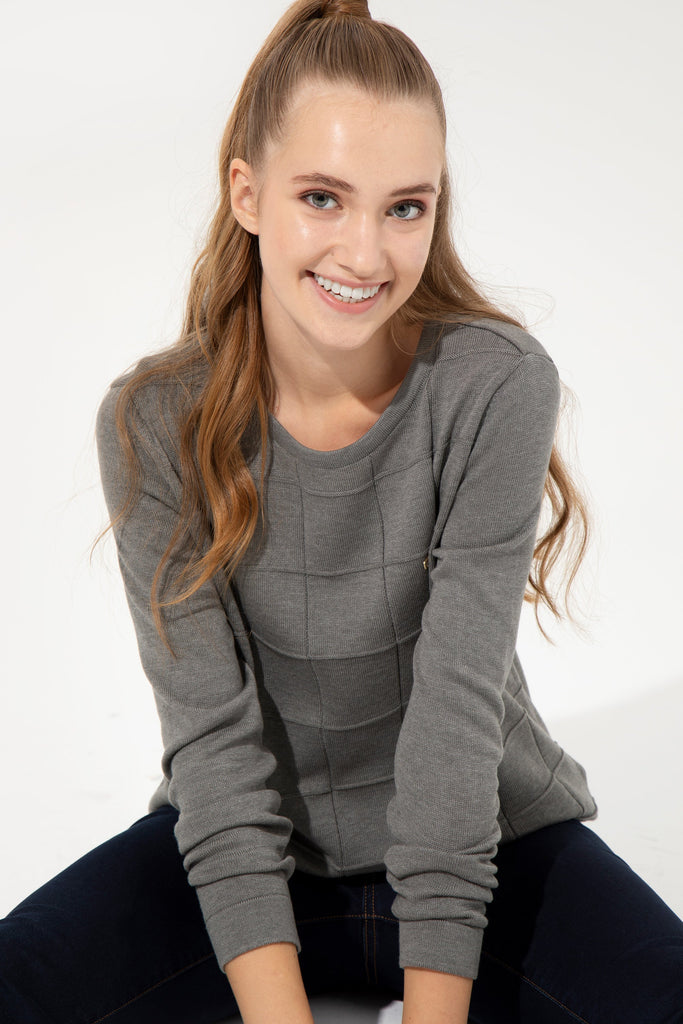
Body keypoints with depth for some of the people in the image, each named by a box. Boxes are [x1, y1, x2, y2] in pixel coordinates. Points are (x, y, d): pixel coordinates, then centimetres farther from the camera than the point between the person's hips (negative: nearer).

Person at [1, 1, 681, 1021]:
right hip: (245, 842, 1)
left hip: (488, 836, -1)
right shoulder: (154, 424, -12)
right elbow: (214, 734, -15)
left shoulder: (498, 385, -16)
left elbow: (459, 707, -20)